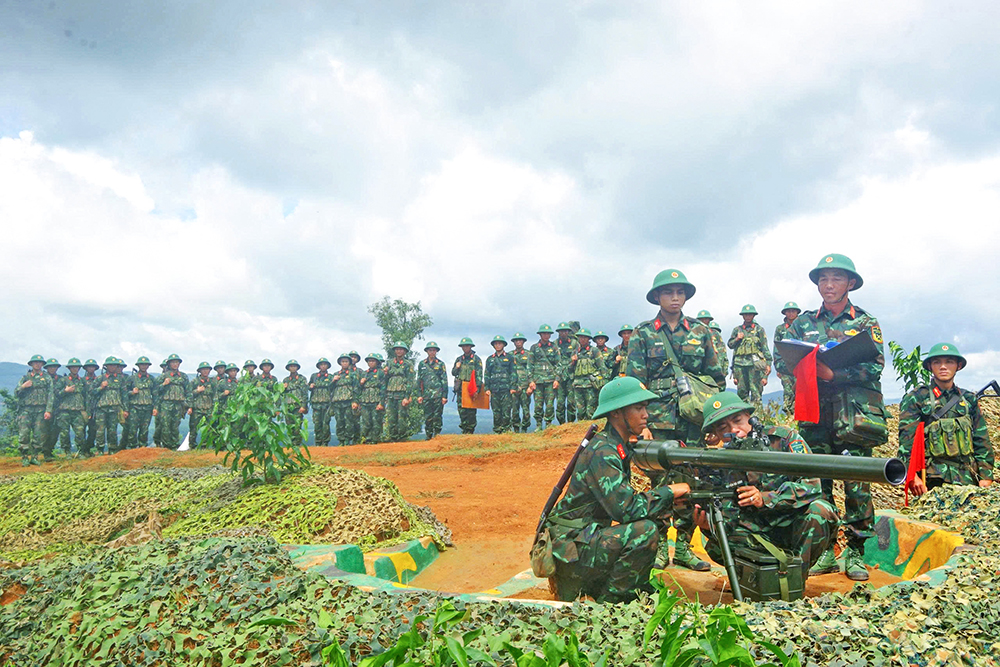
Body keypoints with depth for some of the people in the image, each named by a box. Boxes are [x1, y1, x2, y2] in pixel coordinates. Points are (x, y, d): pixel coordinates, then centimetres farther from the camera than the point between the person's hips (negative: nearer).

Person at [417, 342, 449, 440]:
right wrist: (419, 395, 5)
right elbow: (419, 381, 12)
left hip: (438, 394, -2)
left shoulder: (440, 364, 5)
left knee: (437, 416, -4)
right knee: (427, 417, 4)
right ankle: (428, 437, 11)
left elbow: (444, 381, 4)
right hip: (426, 394, 2)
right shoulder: (422, 364, 12)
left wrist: (444, 396, -3)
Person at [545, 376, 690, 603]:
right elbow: (625, 509, -28)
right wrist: (669, 491, -16)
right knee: (645, 531, -26)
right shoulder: (602, 452, -20)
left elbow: (629, 500, 12)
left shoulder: (622, 448, 10)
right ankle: (609, 603, -12)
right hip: (568, 548, -9)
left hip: (589, 538, 9)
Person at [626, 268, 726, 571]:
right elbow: (635, 383, -1)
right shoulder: (642, 334, 3)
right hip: (659, 421, -2)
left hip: (694, 420, 3)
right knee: (661, 482, -1)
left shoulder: (700, 331, 10)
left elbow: (717, 376, 14)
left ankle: (683, 547, 17)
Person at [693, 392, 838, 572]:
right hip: (760, 537, 1)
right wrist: (710, 526, -30)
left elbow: (811, 484, -17)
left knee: (819, 510, -32)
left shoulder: (783, 438, -7)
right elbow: (729, 519, -6)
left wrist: (766, 499, -29)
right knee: (717, 548, -25)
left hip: (797, 527, -1)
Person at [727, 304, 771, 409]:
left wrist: (768, 364, 0)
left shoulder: (759, 329, 12)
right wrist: (737, 339, -1)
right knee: (741, 390, 2)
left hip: (755, 363, -2)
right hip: (739, 363, 2)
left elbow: (765, 347, 8)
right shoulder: (737, 330, 19)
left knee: (756, 390, -7)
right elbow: (730, 345, 19)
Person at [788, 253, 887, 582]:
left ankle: (855, 553, 9)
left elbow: (875, 367, -5)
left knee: (857, 485, -2)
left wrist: (832, 373, -17)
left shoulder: (866, 323, 8)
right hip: (815, 415, 2)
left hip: (853, 416, -2)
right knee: (817, 484, 3)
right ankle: (824, 551, 12)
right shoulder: (803, 323, 14)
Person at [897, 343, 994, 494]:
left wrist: (986, 475, 5)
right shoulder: (916, 398, 1)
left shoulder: (969, 399, 15)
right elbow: (907, 438, -7)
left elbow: (982, 440, 15)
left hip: (968, 478, 4)